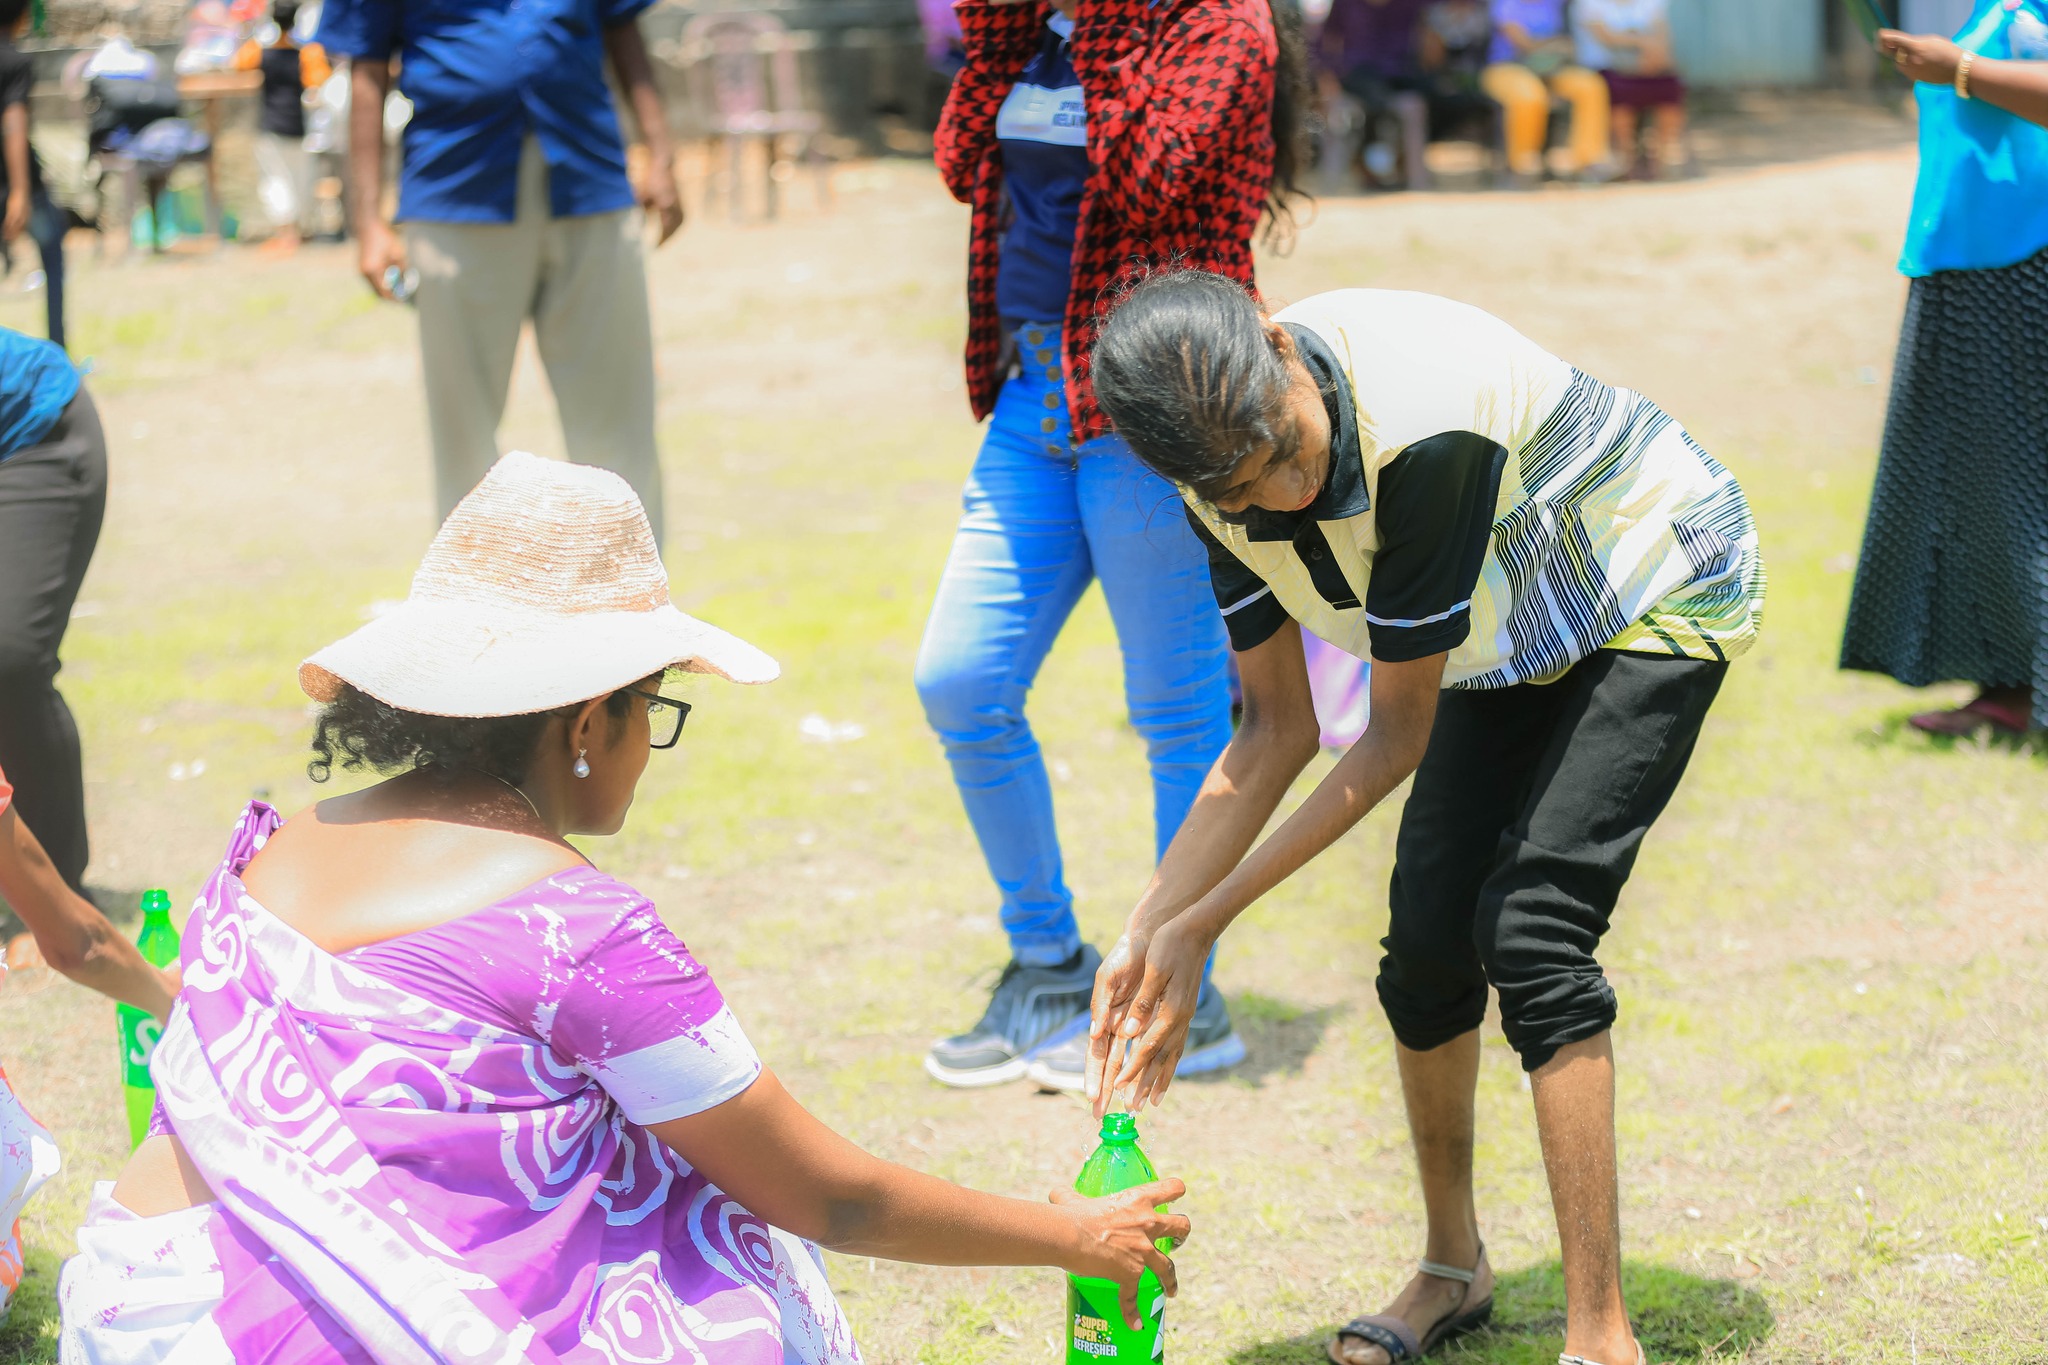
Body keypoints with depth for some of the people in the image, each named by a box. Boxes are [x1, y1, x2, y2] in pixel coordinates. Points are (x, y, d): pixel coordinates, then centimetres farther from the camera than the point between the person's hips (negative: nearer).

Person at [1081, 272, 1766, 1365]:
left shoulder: (1422, 428, -40)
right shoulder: (1229, 464, -18)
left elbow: (1400, 732, -29)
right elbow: (1279, 728, -8)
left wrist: (1206, 919, -26)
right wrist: (1146, 934, -13)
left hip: (1656, 596, -7)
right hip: (1515, 626, 7)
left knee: (1528, 928, -20)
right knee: (1428, 932, 0)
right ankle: (1452, 1266, 23)